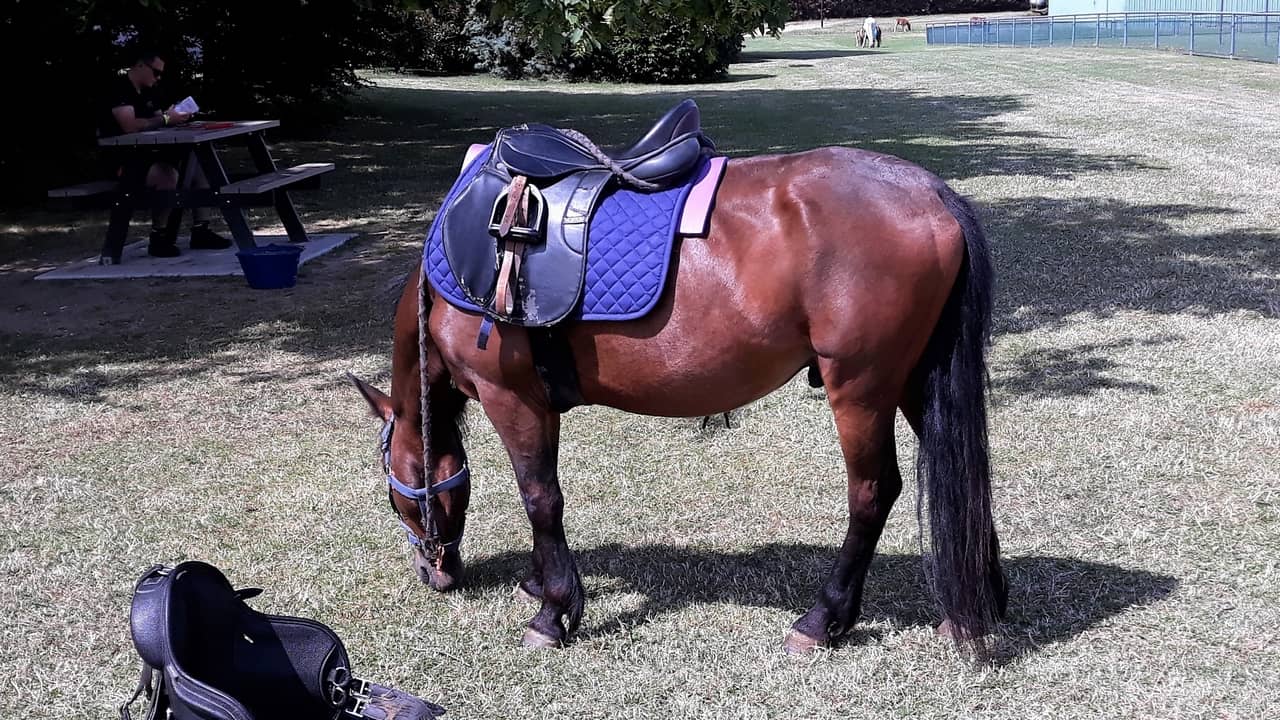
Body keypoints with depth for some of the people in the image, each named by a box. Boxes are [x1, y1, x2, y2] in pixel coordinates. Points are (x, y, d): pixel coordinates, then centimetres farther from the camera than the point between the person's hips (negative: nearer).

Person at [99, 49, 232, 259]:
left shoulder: (147, 92, 15)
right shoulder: (119, 87, -14)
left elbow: (155, 122, 16)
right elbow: (129, 126, -26)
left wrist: (174, 116, -6)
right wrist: (166, 119, -20)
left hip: (146, 153, 10)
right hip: (123, 160, -10)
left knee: (198, 163, -2)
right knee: (168, 176, -34)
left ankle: (200, 231, -2)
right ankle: (158, 239, -19)